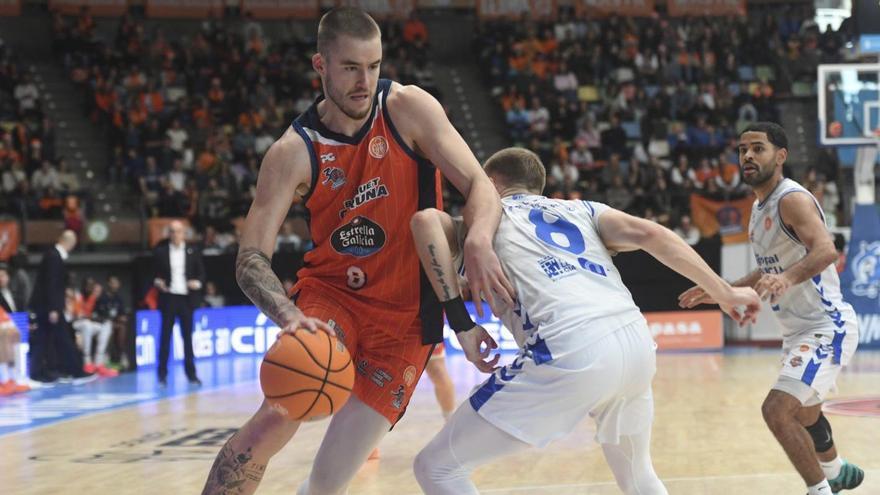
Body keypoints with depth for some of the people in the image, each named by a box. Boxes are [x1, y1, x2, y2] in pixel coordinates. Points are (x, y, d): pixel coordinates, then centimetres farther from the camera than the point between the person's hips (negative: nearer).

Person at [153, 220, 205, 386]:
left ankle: (191, 373, 12)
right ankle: (162, 374, 6)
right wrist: (157, 282, -12)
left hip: (186, 299, 1)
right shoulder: (160, 252, 3)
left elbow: (201, 273, 8)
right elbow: (154, 274, 9)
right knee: (165, 336, 1)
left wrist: (198, 283, -12)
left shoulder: (193, 252, 5)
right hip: (168, 298, -1)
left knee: (187, 336, 6)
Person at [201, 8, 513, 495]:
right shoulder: (293, 152, -11)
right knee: (277, 417, -26)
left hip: (404, 315, 1)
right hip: (329, 294, 0)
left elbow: (479, 185, -13)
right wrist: (288, 315, -36)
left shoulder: (409, 109, -9)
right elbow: (251, 258, -15)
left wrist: (478, 240, -36)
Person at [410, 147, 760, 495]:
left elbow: (425, 220, 0)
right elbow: (650, 234, 15)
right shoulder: (579, 210, 31)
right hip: (636, 343, 5)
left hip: (569, 350, -5)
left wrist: (461, 323, -2)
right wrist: (724, 293, 16)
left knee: (436, 466, 5)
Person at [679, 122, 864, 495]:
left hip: (826, 327, -10)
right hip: (798, 330, 10)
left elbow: (825, 250, -37)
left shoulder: (792, 199, -19)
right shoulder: (759, 208, 10)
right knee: (803, 412, 27)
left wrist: (788, 278, -54)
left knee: (776, 409, -22)